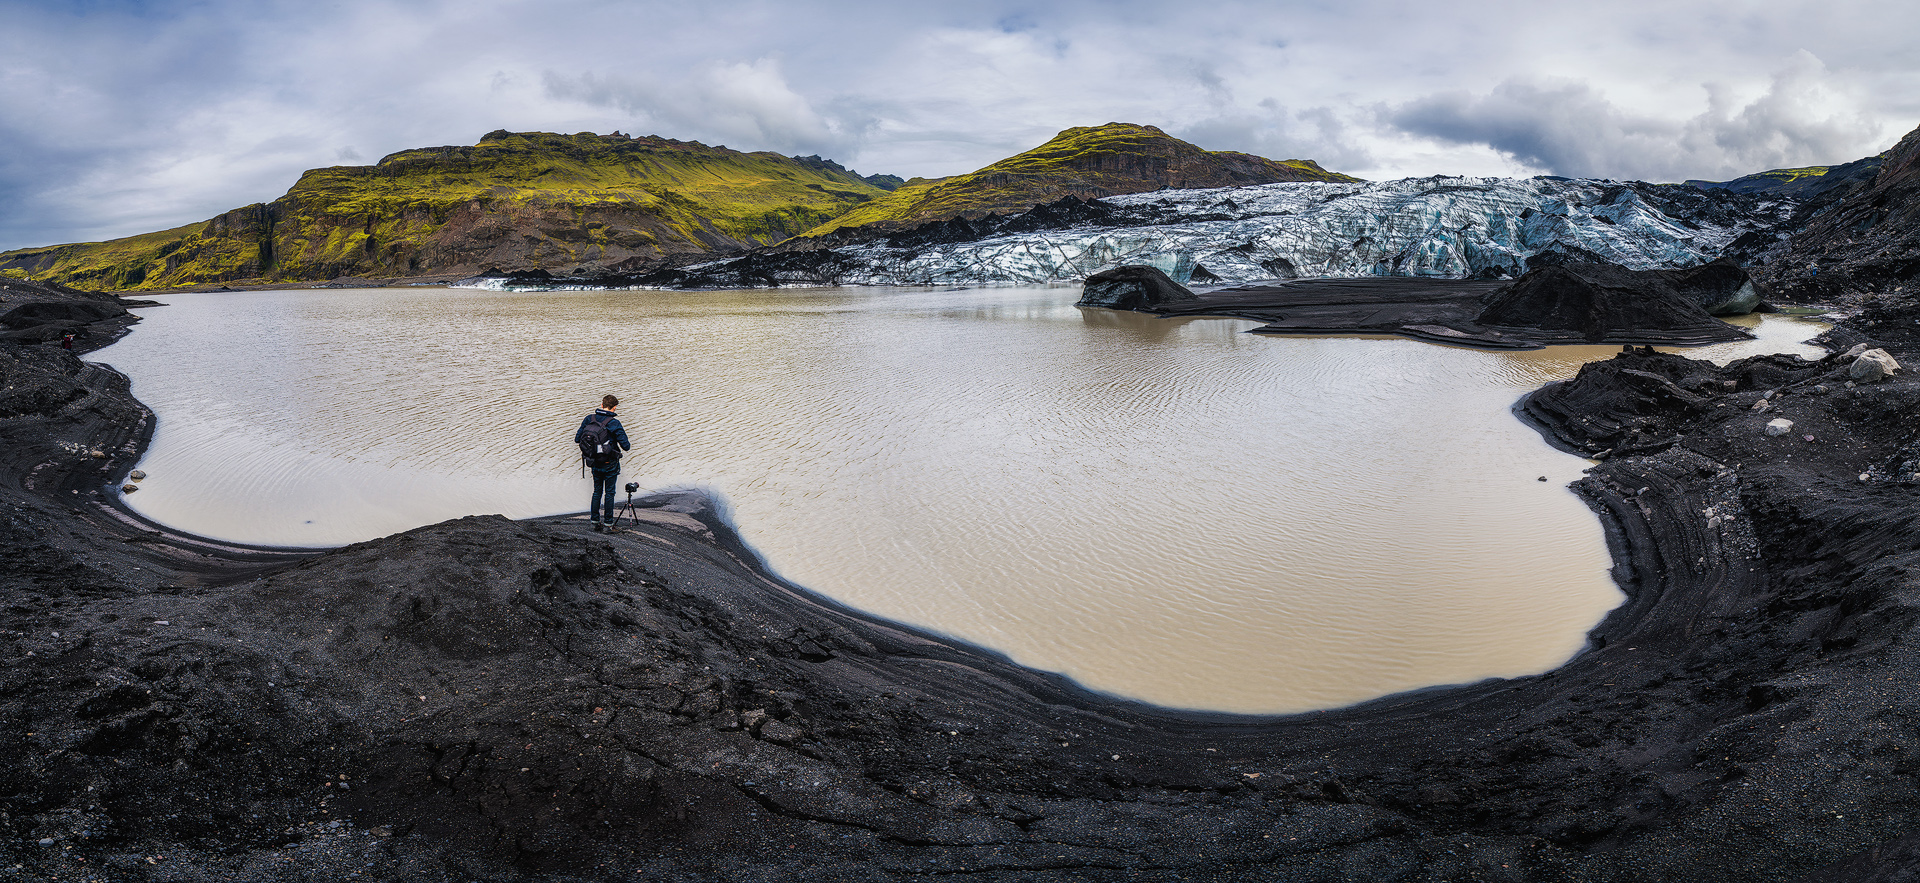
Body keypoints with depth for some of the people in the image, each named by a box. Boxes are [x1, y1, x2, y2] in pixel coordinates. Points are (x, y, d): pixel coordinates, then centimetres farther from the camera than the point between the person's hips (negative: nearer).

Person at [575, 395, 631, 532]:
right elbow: (626, 446, -19)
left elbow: (577, 439, 4)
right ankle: (607, 524, 9)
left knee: (597, 492, 17)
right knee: (609, 493, 6)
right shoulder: (614, 423, -19)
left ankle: (595, 522, 21)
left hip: (595, 464, 4)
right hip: (610, 464, -4)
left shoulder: (589, 419, -4)